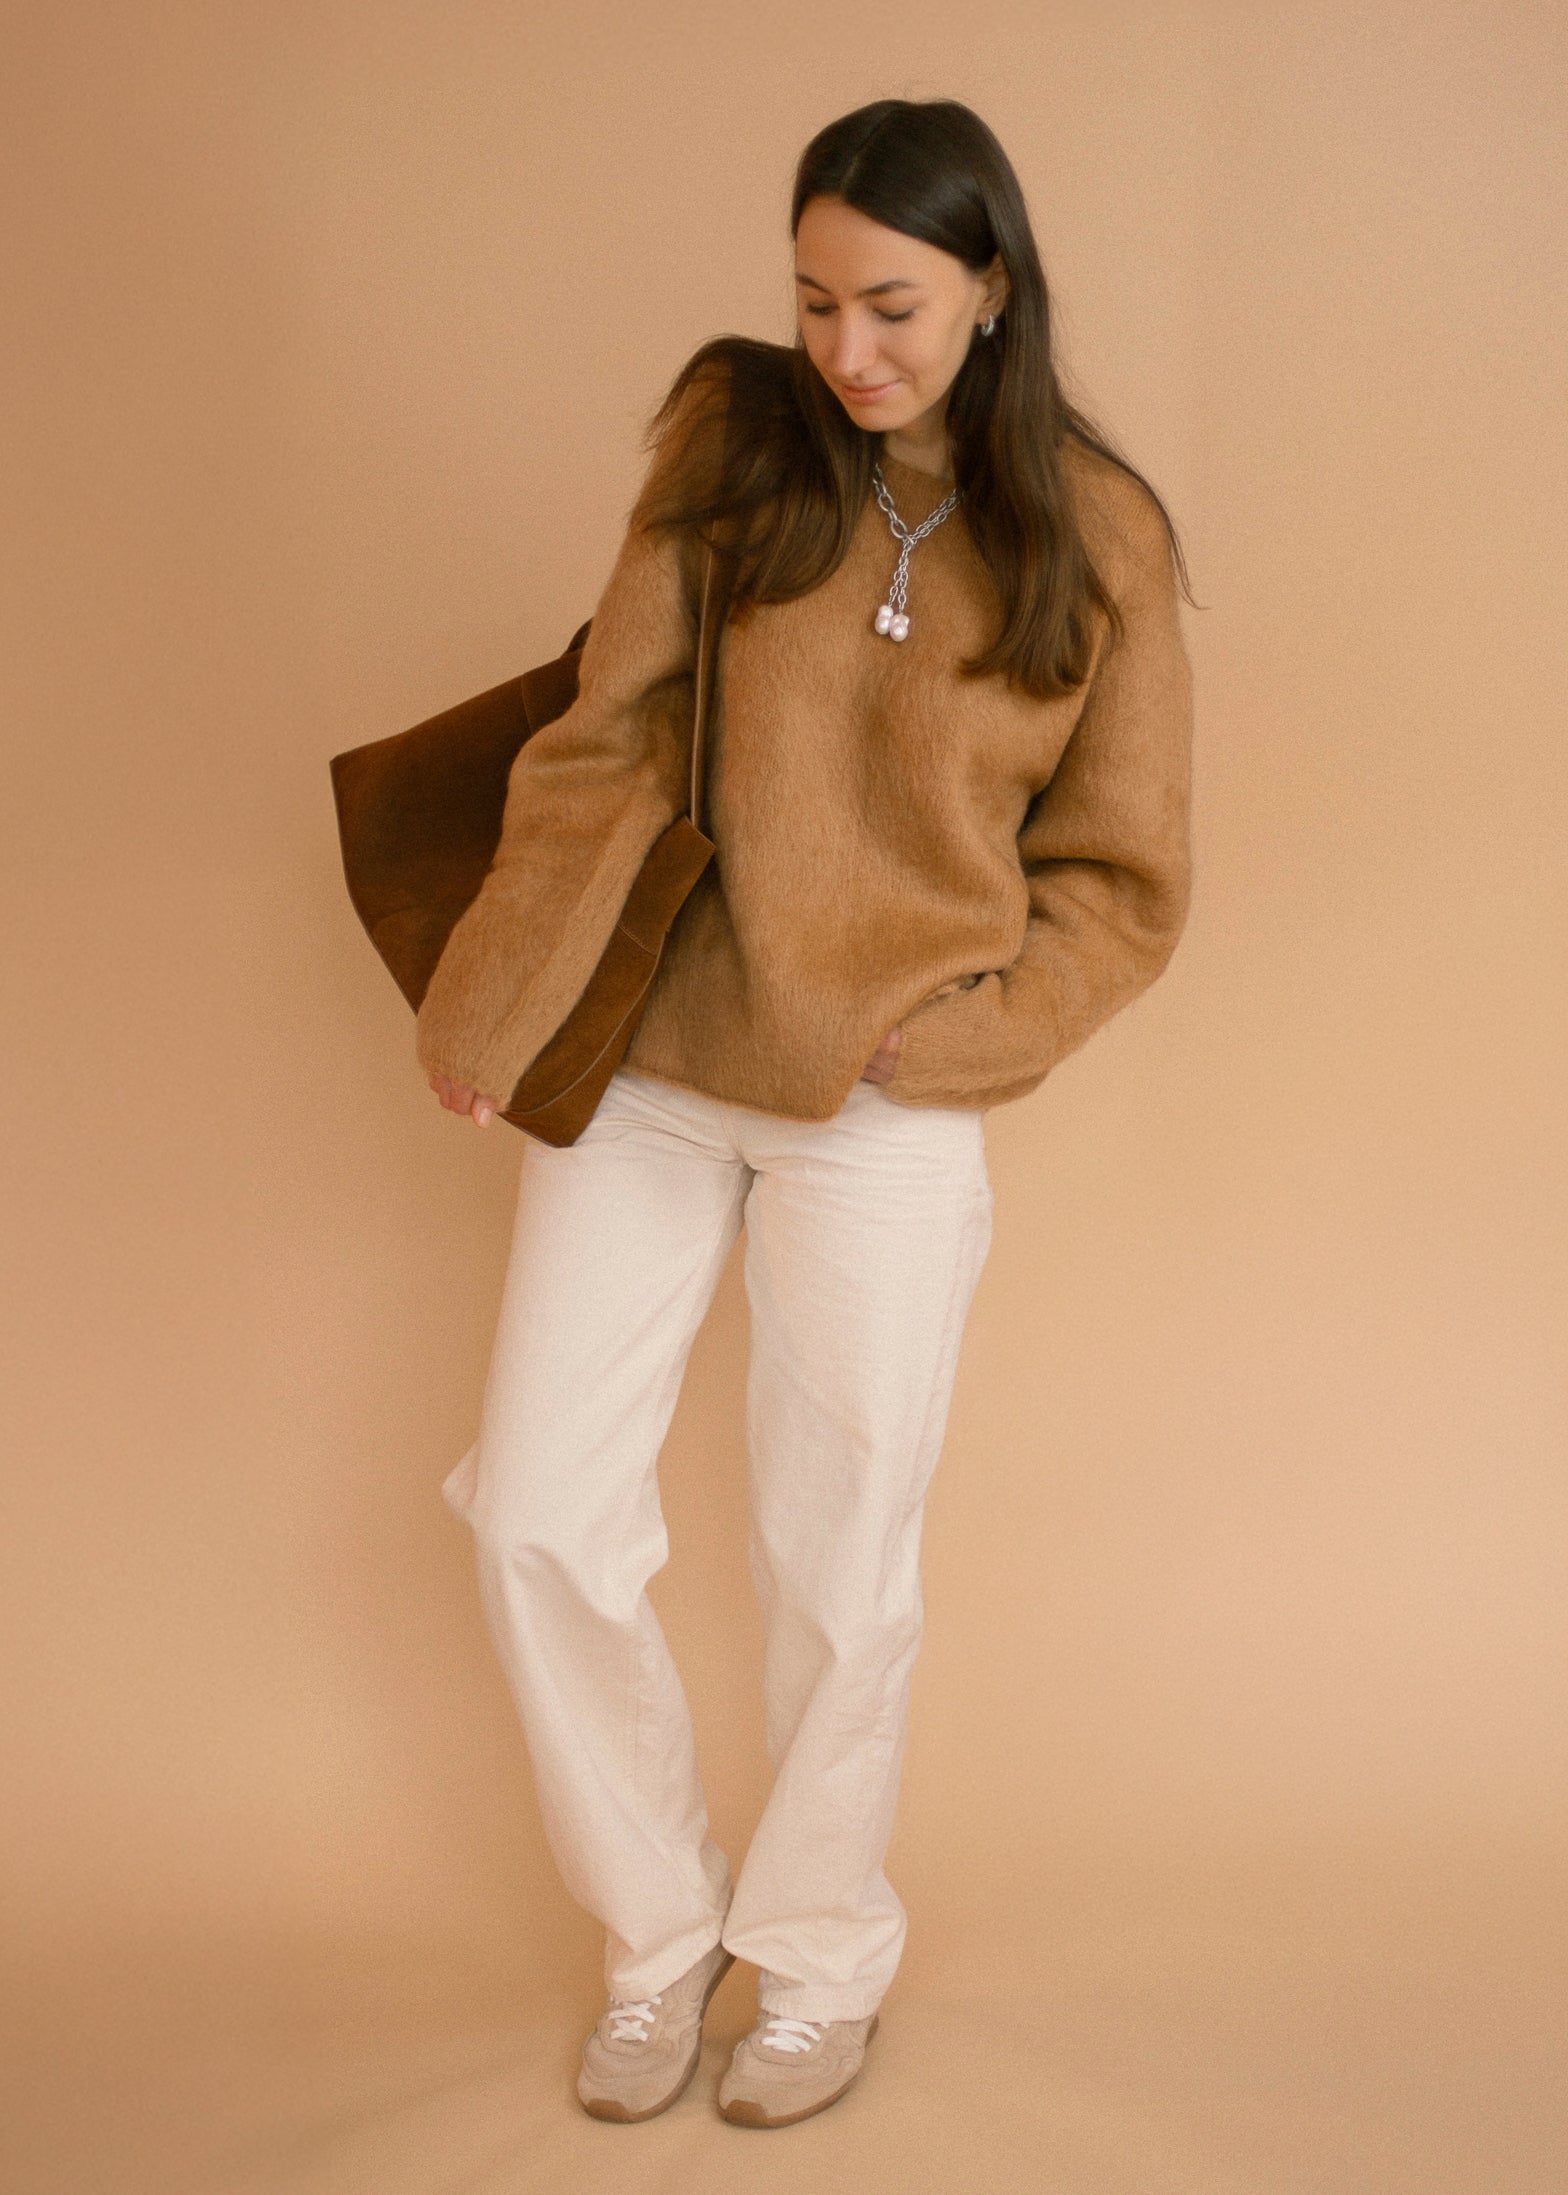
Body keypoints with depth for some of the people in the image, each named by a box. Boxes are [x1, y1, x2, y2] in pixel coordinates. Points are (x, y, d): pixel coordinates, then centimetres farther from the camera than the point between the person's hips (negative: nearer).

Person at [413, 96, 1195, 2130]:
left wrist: (942, 1039, -11)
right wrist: (490, 1011, -6)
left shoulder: (1098, 541, -3)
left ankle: (822, 1960, 35)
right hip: (647, 1066, 2)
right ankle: (658, 1930, 29)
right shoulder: (732, 437, -2)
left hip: (884, 1122, -2)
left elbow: (1122, 885, 1)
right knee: (540, 1514, 4)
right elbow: (607, 747, -4)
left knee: (838, 1564, 10)